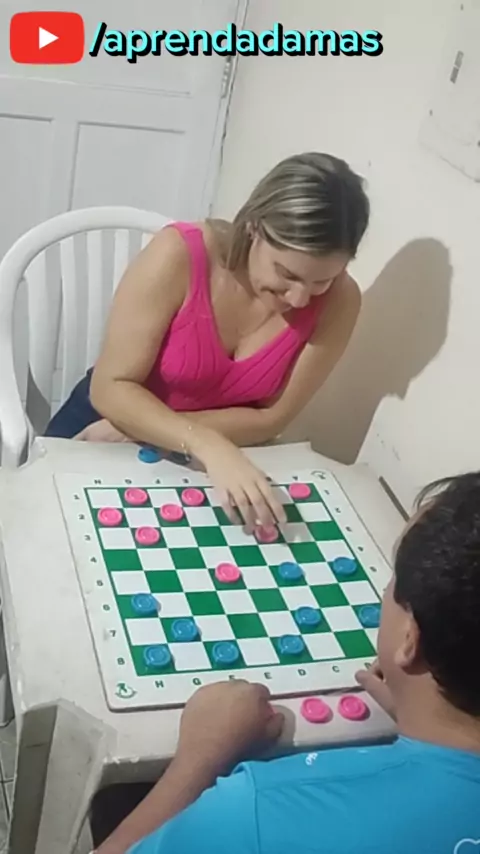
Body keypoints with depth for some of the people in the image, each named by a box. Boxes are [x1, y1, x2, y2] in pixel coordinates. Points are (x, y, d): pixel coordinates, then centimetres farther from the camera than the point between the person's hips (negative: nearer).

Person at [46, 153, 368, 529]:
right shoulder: (178, 255, -26)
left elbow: (271, 418, -14)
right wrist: (207, 444, -41)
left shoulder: (338, 301, -20)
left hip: (215, 458, 2)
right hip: (117, 412, -1)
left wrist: (137, 430, -20)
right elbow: (111, 388, -24)